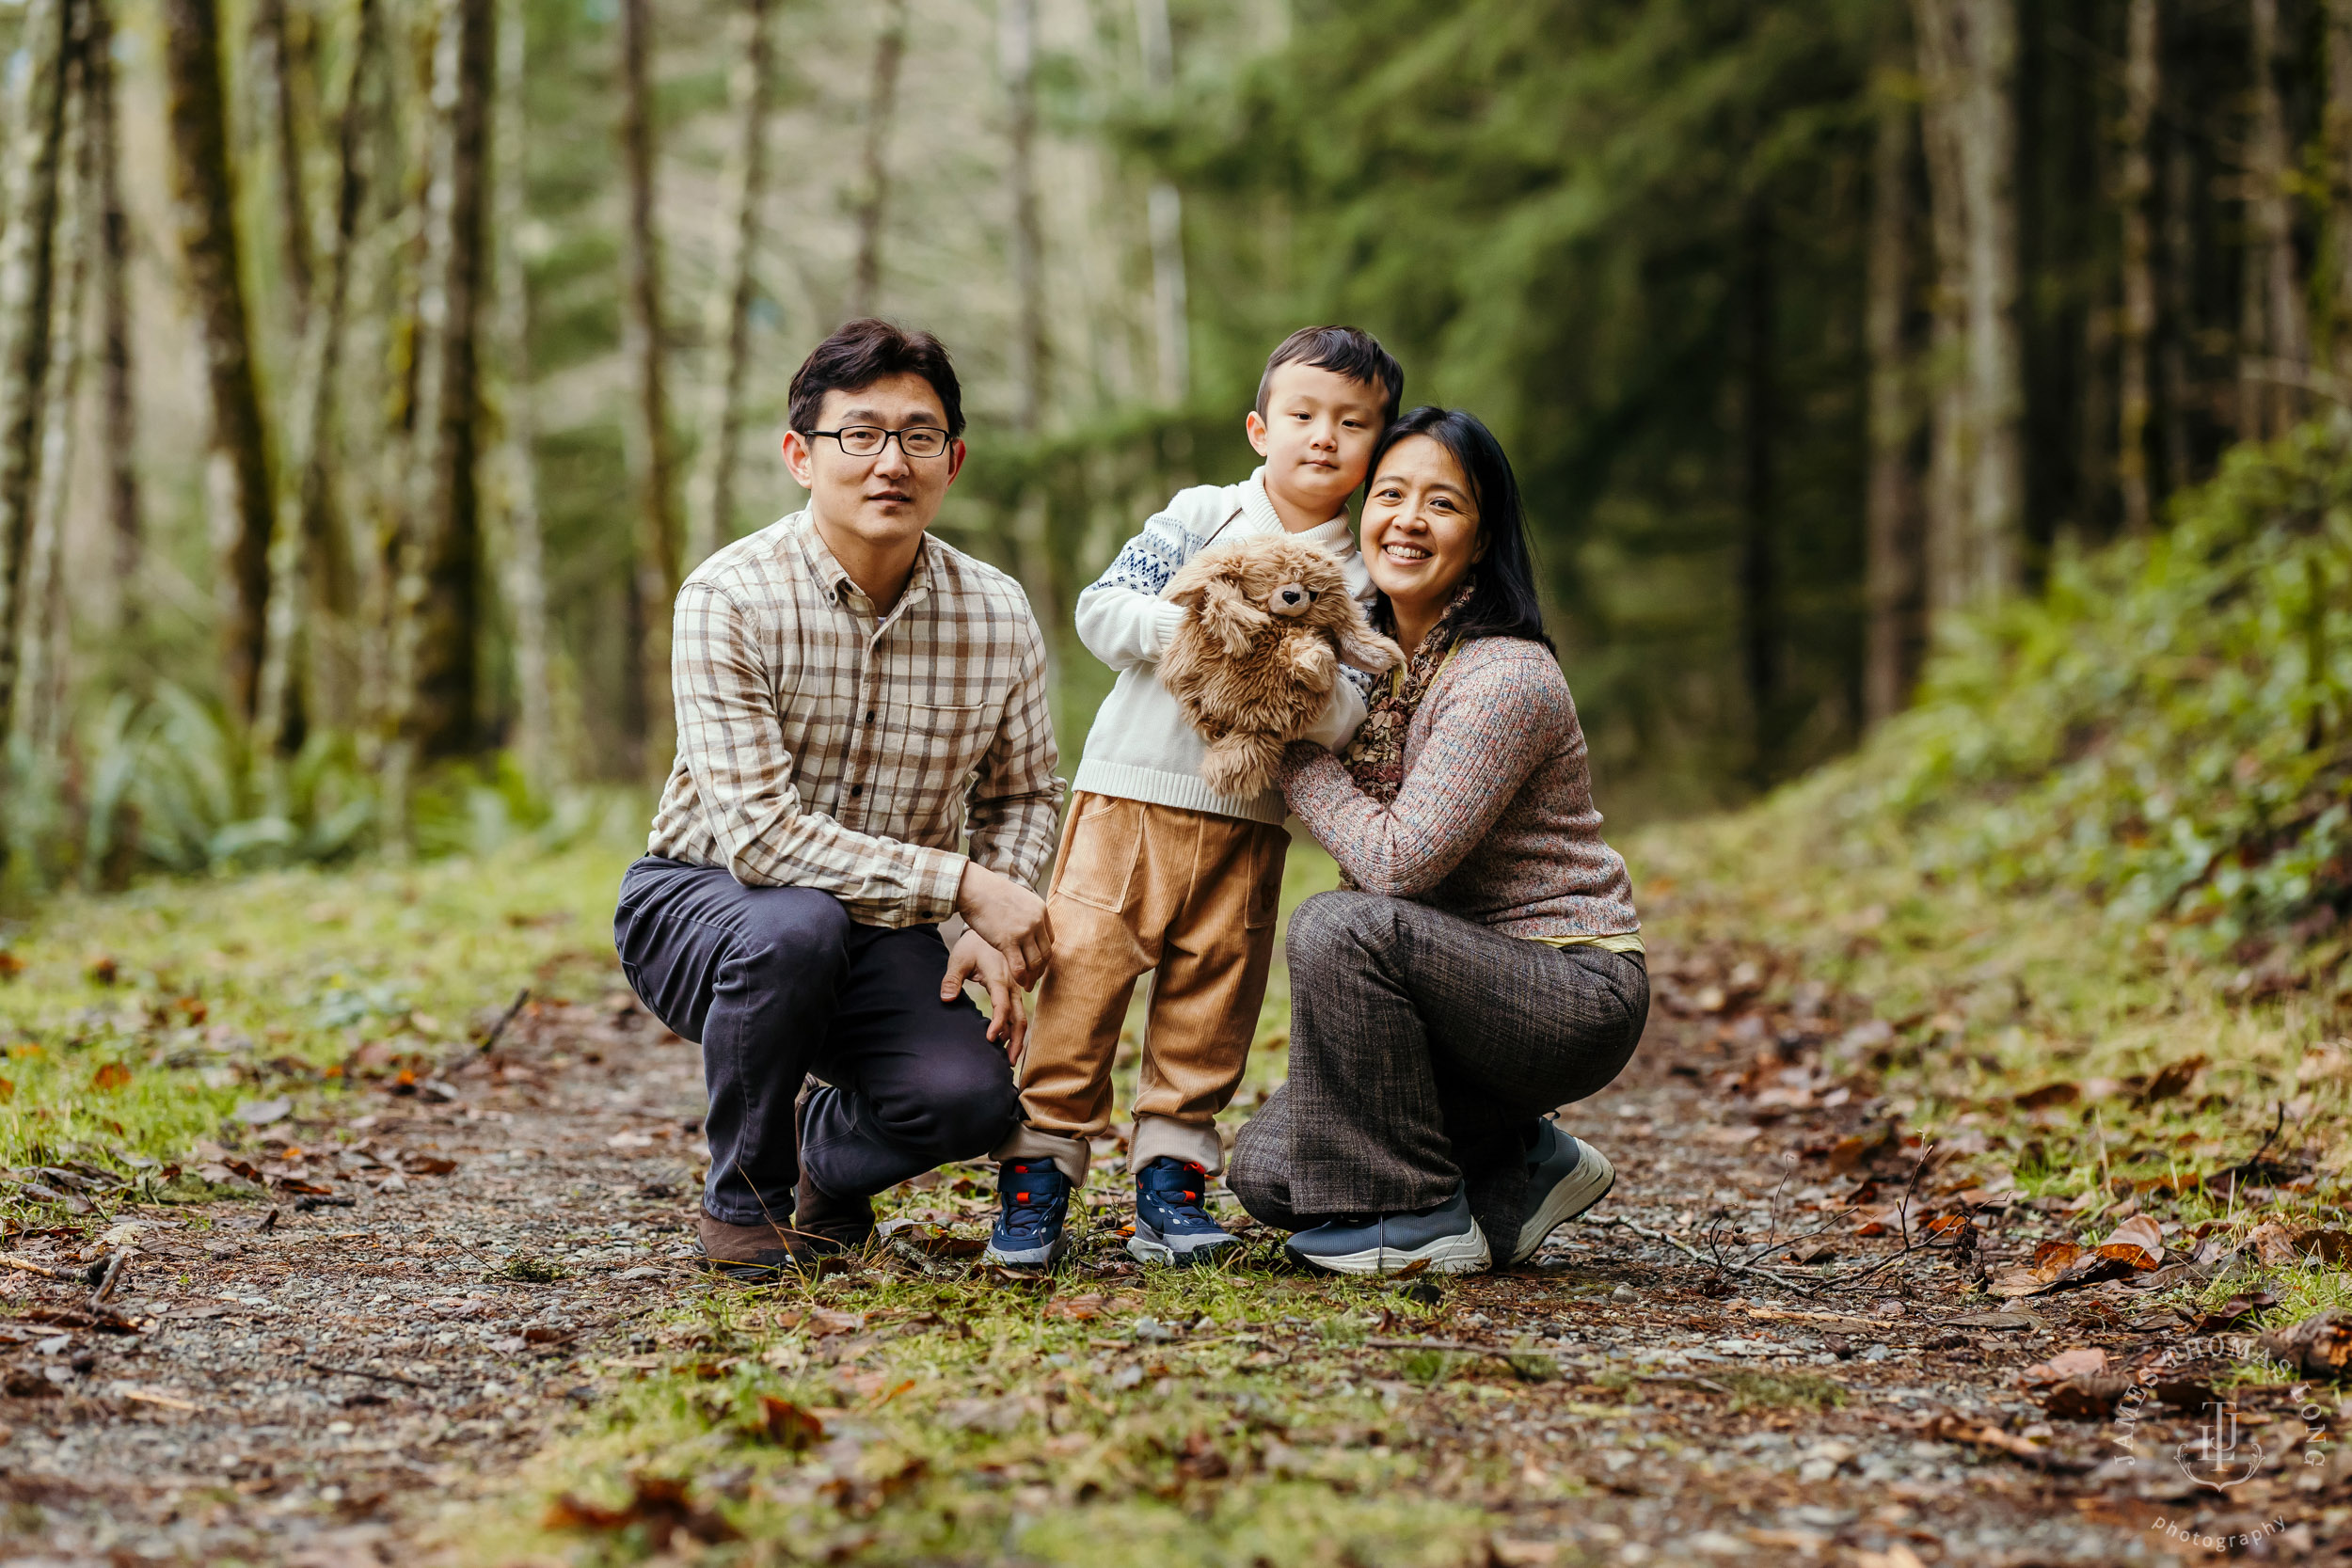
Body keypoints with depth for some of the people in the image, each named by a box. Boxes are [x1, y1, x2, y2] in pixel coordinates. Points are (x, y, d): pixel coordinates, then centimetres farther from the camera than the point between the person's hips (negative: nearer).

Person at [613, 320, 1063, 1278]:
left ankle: (829, 1152, 14)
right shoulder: (730, 598, -21)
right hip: (700, 900, -3)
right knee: (796, 926, -38)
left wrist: (995, 933, -10)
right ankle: (743, 1198, -10)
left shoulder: (997, 618, -8)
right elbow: (759, 833, -28)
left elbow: (1023, 797, 9)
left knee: (970, 1096, -25)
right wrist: (962, 883, -31)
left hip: (882, 932, 3)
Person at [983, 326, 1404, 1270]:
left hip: (1248, 821, 2)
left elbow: (1346, 720, -4)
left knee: (1210, 999, 5)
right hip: (1130, 797, -1)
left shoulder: (1359, 579, 5)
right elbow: (1100, 609, -3)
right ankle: (1038, 1172, 4)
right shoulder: (1199, 519, 3)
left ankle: (1170, 1176, 16)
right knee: (1082, 977, -3)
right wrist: (1181, 625, -18)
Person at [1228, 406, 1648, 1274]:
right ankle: (1523, 1172, 15)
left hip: (1578, 991, -8)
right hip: (1473, 984, 8)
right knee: (1266, 1171, -3)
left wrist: (1296, 756, -13)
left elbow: (1397, 860, -24)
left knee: (1338, 925, -31)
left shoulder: (1505, 679, -20)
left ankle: (1420, 1218, -15)